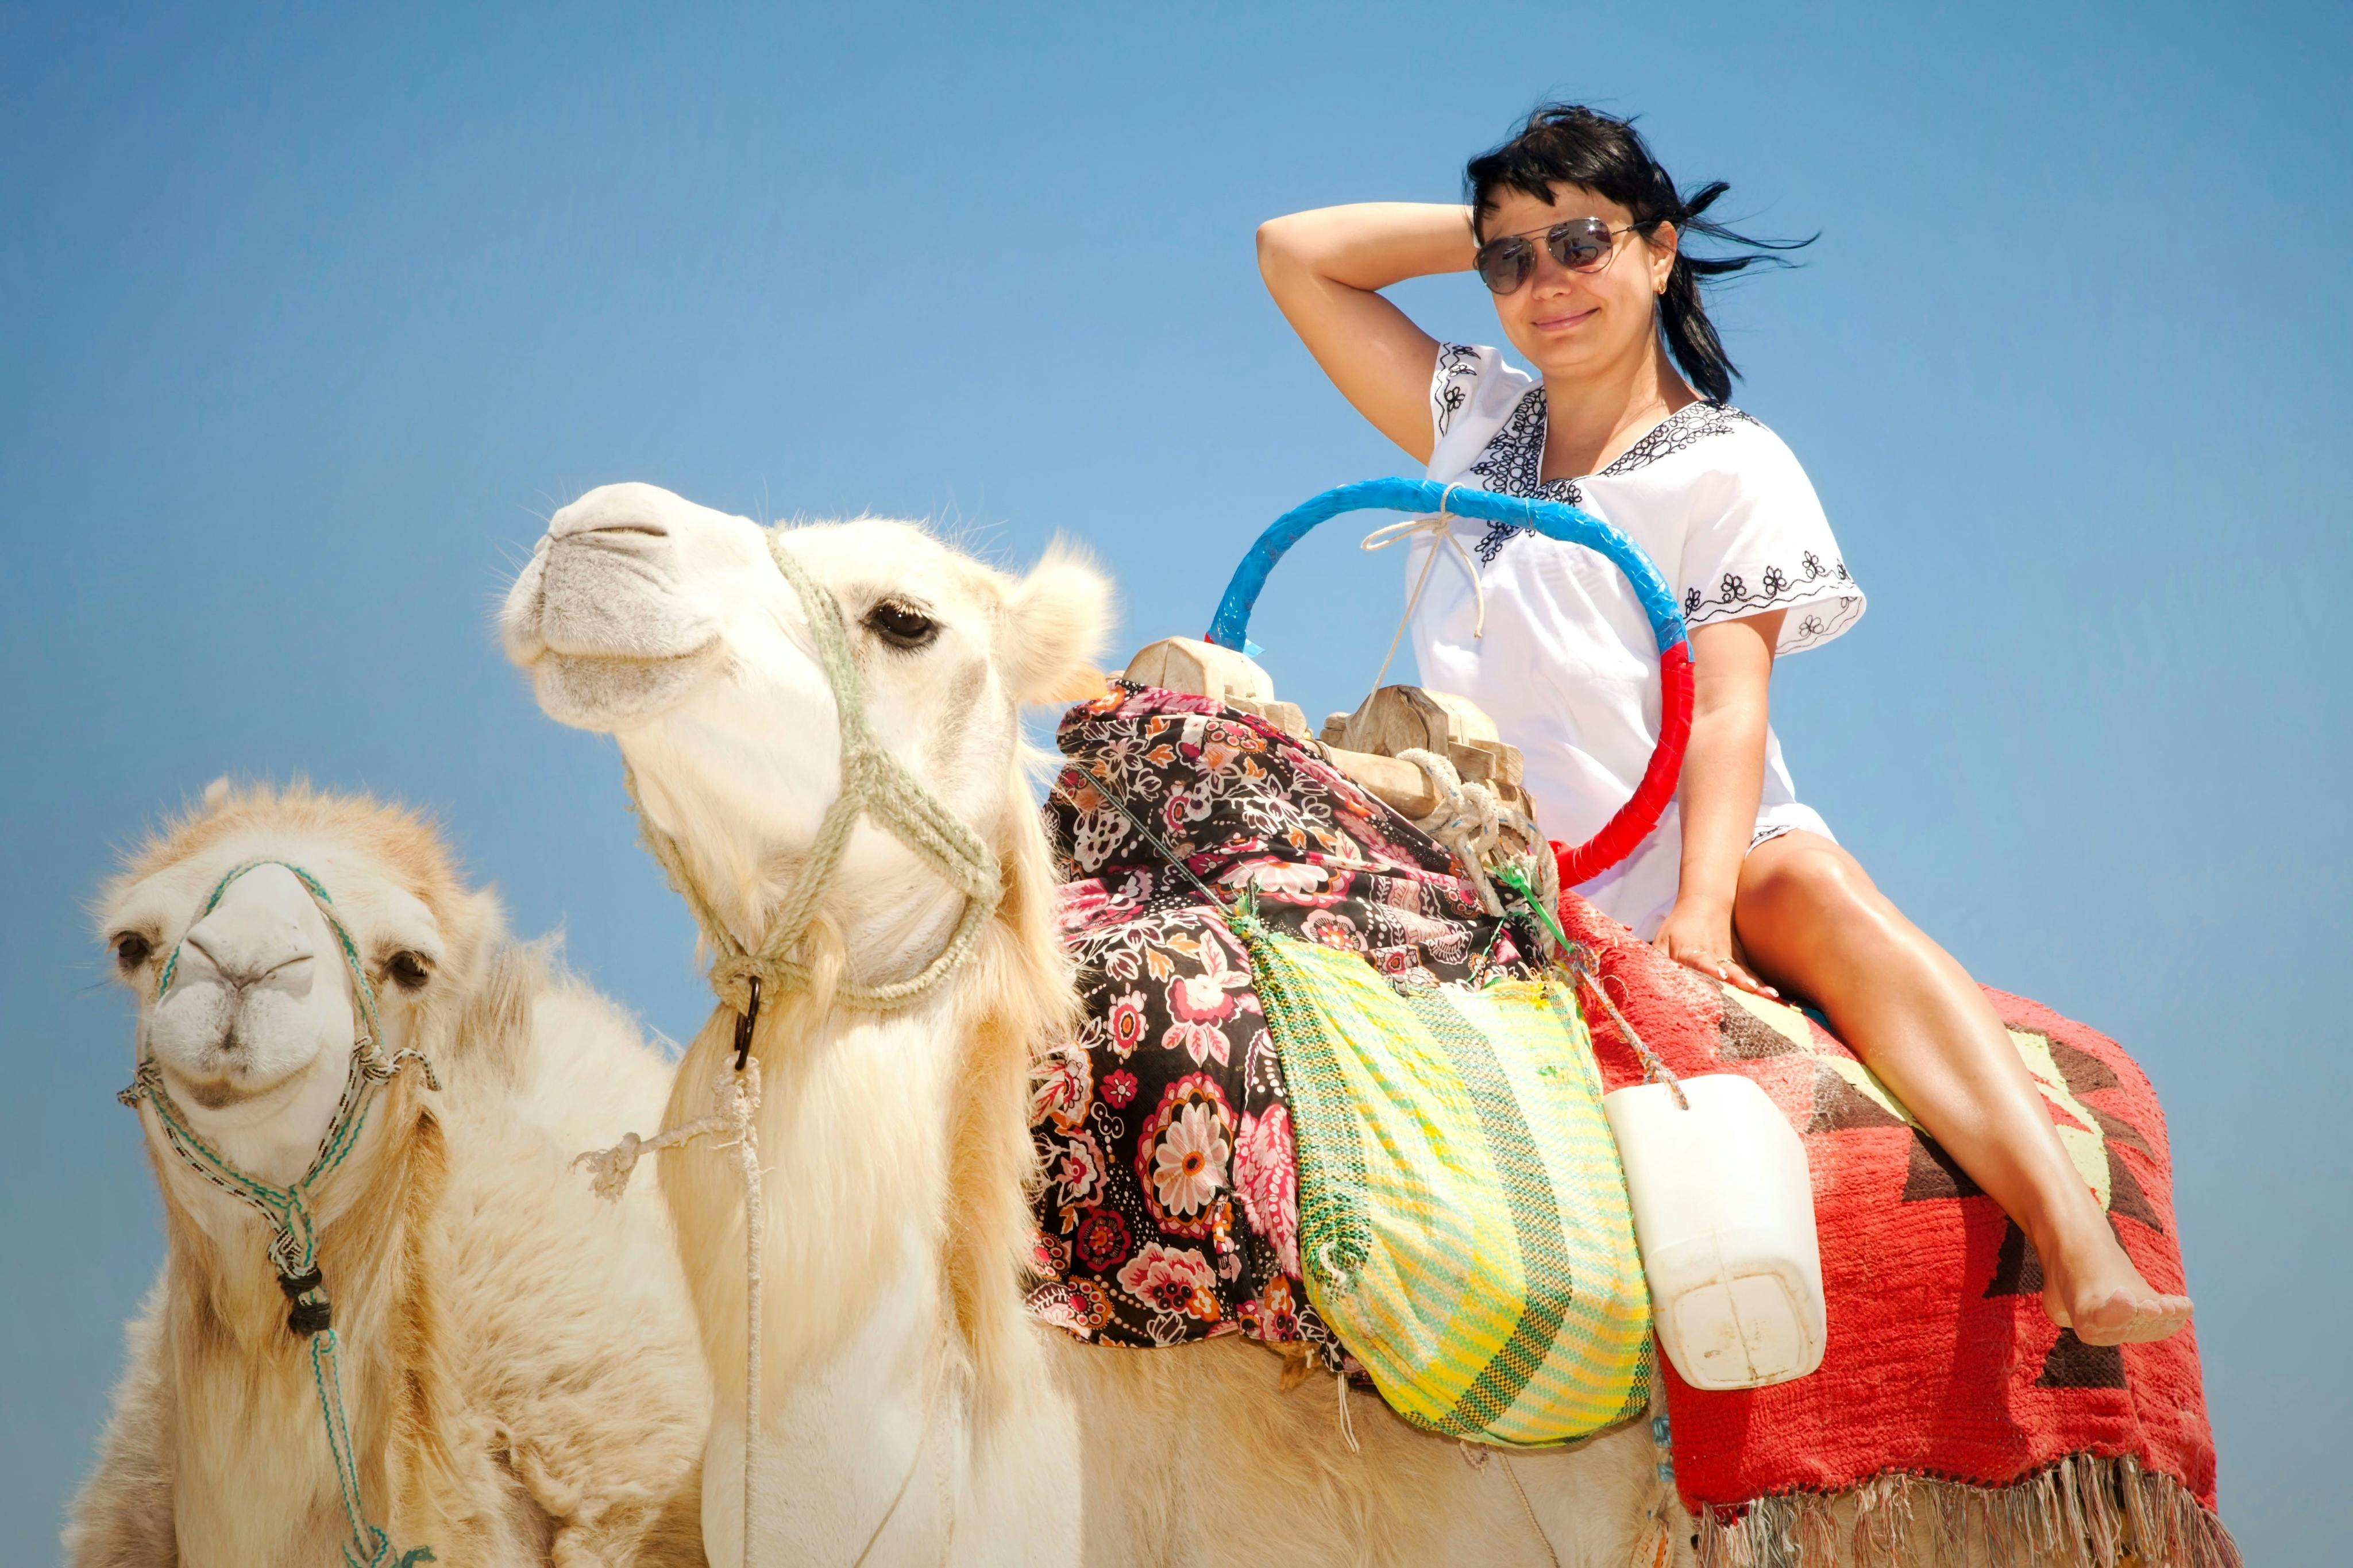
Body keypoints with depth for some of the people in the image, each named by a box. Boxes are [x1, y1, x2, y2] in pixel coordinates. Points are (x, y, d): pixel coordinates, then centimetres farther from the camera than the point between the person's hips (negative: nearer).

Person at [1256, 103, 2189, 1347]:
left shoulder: (1728, 466, 5)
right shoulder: (1475, 422, 19)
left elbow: (1729, 704, -9)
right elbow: (1296, 252, 20)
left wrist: (1702, 910, -25)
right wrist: (1488, 231, 15)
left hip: (1690, 871, -4)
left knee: (1810, 883, -37)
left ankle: (2075, 1248, -51)